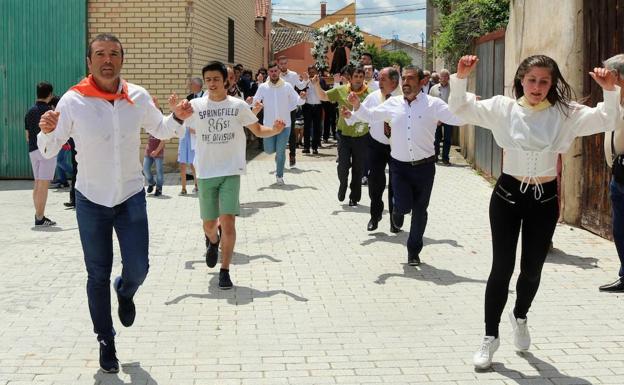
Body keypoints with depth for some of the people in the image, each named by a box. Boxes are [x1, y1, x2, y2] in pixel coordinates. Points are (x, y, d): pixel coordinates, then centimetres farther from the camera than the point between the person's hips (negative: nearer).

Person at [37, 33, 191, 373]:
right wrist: (47, 131, -29)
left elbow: (161, 131, 11)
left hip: (131, 196, 2)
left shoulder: (138, 97, -6)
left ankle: (125, 292, 40)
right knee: (98, 275, 8)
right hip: (91, 201, -1)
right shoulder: (73, 101, -13)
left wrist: (177, 118, -10)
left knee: (138, 268, 1)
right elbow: (49, 150, -7)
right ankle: (105, 341, 27)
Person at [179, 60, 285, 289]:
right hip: (206, 173, 1)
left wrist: (275, 130, -13)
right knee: (209, 225, 11)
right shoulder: (196, 106, 0)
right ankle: (212, 241, 48)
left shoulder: (238, 106, 0)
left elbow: (258, 131, 8)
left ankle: (225, 271, -1)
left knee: (227, 221, -12)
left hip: (231, 172, -1)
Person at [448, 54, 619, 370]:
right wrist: (460, 78, -22)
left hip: (545, 198, 2)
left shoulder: (564, 113, -3)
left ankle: (520, 317, 43)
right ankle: (490, 336, 15)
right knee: (502, 267, 1)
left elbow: (606, 121, -9)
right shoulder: (503, 108, -4)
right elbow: (460, 109, -6)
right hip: (508, 194, -1)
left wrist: (610, 91, -26)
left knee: (532, 268, 13)